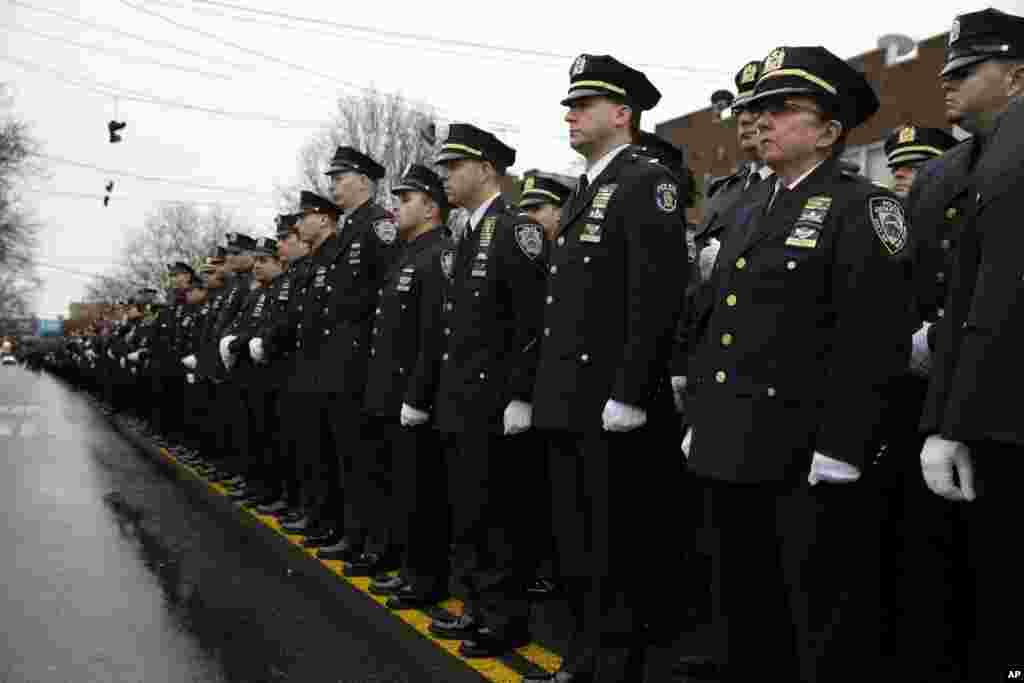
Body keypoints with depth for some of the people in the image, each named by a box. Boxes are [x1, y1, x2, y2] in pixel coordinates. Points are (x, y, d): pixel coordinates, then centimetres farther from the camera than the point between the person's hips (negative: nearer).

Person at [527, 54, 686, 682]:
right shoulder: (585, 191, 19)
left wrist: (629, 396, -21)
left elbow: (657, 299, -18)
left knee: (617, 554, 1)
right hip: (570, 405, 9)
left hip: (614, 407, -9)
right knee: (576, 553, 16)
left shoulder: (647, 182, -9)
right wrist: (547, 389, 17)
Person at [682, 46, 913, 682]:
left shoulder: (863, 207, -7)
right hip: (733, 451, 8)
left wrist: (839, 450, -20)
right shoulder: (745, 213, 16)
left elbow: (875, 341, -16)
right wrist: (702, 420, 15)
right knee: (742, 619, 19)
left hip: (807, 460, -7)